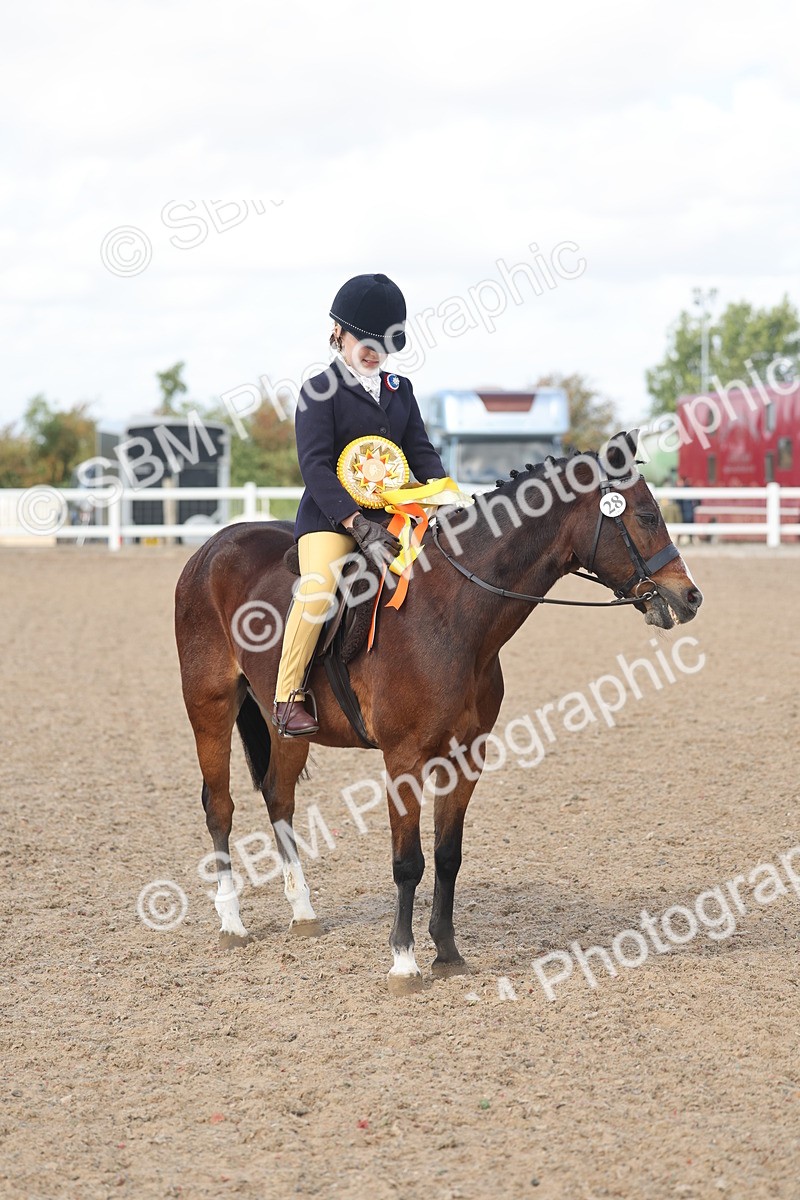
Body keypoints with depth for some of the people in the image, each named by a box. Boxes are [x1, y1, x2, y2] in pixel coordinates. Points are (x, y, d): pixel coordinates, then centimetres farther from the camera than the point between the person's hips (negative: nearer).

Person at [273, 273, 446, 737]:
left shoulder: (400, 390, 16)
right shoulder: (321, 390, -3)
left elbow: (421, 452, 13)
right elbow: (316, 464, -13)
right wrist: (358, 524, -24)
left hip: (393, 511, 6)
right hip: (331, 514, -6)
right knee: (319, 586, -30)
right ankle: (288, 698, -19)